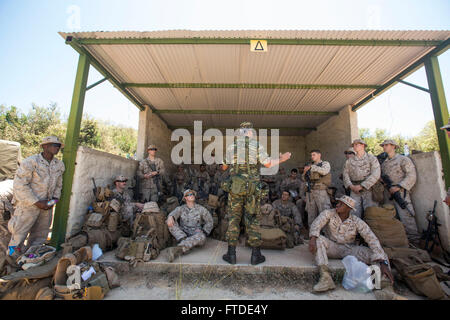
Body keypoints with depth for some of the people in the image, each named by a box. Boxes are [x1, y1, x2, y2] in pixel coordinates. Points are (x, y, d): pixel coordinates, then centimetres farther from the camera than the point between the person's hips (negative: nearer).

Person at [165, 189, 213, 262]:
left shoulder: (201, 209, 2)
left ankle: (176, 250, -49)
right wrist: (170, 217, -43)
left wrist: (203, 234, -6)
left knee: (201, 237, -39)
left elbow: (209, 222, 6)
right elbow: (174, 213, -18)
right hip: (182, 235, 2)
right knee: (170, 222, -21)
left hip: (196, 236, -1)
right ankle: (185, 242, -36)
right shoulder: (180, 208, 5)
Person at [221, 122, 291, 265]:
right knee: (253, 218, 8)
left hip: (235, 187, 1)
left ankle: (231, 254, 13)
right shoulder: (257, 146, 1)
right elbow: (268, 163, -2)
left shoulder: (231, 147, 6)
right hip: (253, 187, 0)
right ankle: (256, 255, 16)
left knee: (234, 217, 9)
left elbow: (224, 167, 13)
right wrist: (281, 159, 15)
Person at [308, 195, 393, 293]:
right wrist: (313, 239, -48)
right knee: (318, 239, -34)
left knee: (373, 254, -26)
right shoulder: (328, 213, -14)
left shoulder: (357, 222, -11)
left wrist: (383, 263, -31)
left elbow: (372, 239, -18)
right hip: (331, 247, 0)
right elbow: (316, 224, -28)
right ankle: (325, 278, -39)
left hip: (349, 250, 1)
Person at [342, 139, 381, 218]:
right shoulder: (349, 161, 13)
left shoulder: (372, 158, 3)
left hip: (368, 189, -2)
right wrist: (351, 186, -8)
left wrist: (361, 186, -15)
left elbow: (375, 175, -9)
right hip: (354, 190, 3)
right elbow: (345, 174, 7)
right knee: (355, 213, 3)